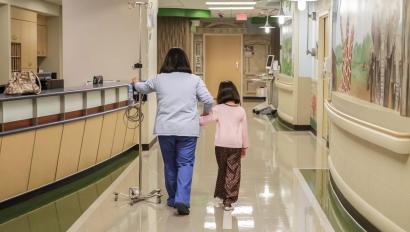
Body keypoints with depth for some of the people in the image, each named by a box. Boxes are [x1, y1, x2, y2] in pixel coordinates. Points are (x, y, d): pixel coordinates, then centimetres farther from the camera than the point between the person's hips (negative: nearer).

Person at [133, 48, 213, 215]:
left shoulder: (159, 79, 5)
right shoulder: (194, 80, 1)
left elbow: (143, 88, 23)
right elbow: (208, 100, 0)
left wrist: (136, 83, 45)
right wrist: (206, 113, 21)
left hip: (165, 129, 2)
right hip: (188, 129, -2)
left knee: (170, 164, 14)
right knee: (185, 164, 1)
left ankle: (173, 199, 25)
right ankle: (182, 200, -13)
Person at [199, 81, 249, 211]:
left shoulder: (218, 109, -4)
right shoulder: (241, 110, 2)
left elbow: (204, 121, -2)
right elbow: (244, 130, 7)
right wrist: (245, 146, 16)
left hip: (221, 144, 1)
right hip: (236, 145, 0)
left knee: (222, 170, 19)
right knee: (233, 172, 2)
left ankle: (220, 195, 28)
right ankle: (228, 201, -2)